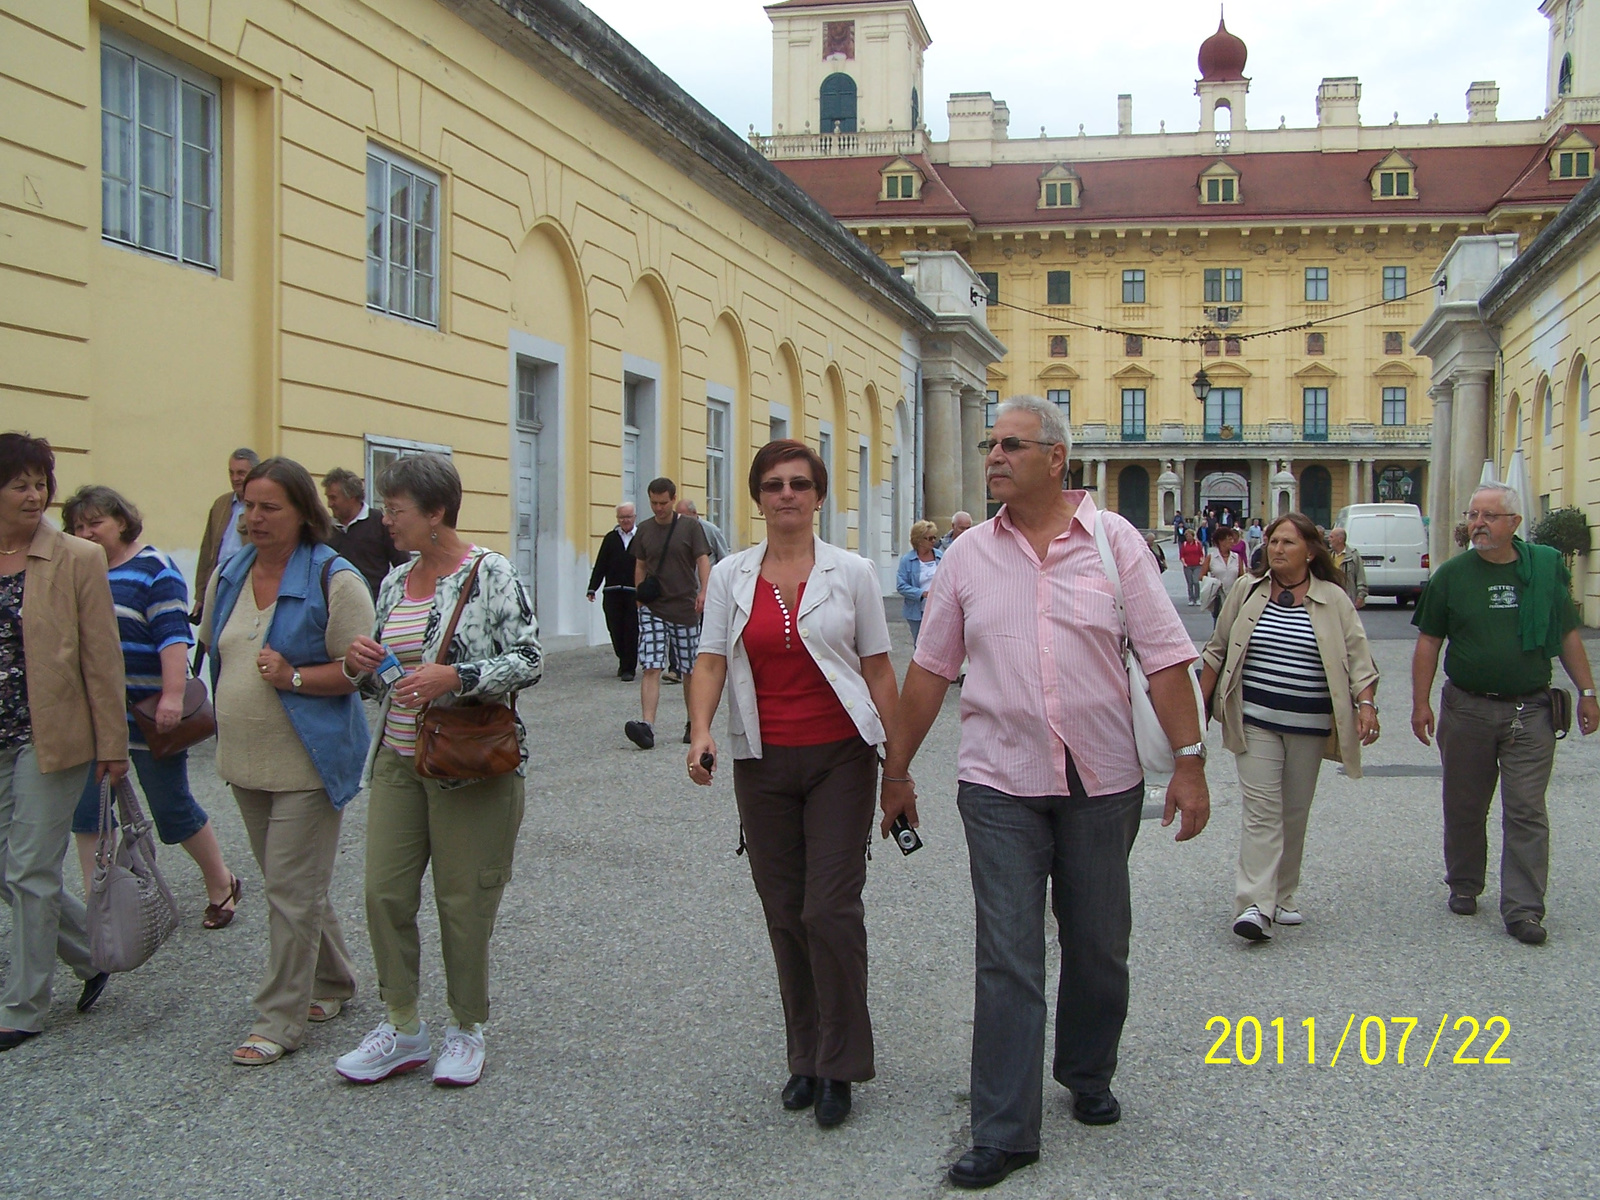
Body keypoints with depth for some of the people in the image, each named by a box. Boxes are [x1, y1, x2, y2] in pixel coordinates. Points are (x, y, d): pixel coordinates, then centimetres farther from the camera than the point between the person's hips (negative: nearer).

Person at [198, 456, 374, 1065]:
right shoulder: (229, 574, 8)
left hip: (307, 761, -7)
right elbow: (216, 647, 20)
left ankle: (280, 1020, 6)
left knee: (292, 890, -3)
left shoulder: (333, 580, -13)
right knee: (289, 882, 18)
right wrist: (231, 706, 18)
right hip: (246, 760, 7)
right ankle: (333, 982, 35)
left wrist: (294, 677, -24)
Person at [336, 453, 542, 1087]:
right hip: (397, 758, 6)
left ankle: (466, 1030, 20)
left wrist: (454, 677, -24)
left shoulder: (490, 574, -9)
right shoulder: (395, 581, 12)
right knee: (384, 892, 4)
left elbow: (529, 660, -14)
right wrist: (360, 663, -3)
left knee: (463, 899, 2)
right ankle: (400, 1026, 19)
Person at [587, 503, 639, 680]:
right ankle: (623, 661, 26)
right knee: (615, 630, 6)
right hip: (613, 592, 2)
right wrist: (592, 588, 2)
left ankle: (628, 668, 6)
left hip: (634, 592, -2)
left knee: (631, 632, -2)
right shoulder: (610, 539, 9)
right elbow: (600, 565, 8)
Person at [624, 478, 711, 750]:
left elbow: (703, 560, -7)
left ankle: (693, 723, 24)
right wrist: (639, 597, 8)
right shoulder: (644, 530, 9)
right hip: (652, 609, 2)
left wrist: (703, 591, -22)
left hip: (685, 609, -2)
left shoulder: (691, 526, 0)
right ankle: (647, 727, -20)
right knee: (651, 668, -11)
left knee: (690, 671, 7)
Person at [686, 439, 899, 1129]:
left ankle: (840, 1067, 5)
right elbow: (711, 660, -2)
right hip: (763, 763, 3)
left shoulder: (850, 573, 0)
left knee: (830, 909, -8)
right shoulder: (731, 578, 5)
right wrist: (701, 731, -19)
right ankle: (805, 1057, 22)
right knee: (784, 914, 8)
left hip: (840, 759, -2)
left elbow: (877, 669, 3)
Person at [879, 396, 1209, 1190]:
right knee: (1007, 959, -1)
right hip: (1001, 784, 0)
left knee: (1098, 948, 14)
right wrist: (896, 770, 10)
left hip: (1102, 782, 0)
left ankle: (1089, 1079, 37)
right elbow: (929, 668, 8)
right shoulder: (969, 554, 3)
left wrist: (1190, 762, -8)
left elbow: (1166, 659, -3)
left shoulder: (1113, 541, -2)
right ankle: (1003, 1132, 6)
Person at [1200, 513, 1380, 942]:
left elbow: (1358, 657, -1)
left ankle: (1283, 896, 23)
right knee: (1261, 809, -11)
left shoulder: (1334, 600, 3)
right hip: (1255, 721, -1)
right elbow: (1217, 651, 11)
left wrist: (1366, 703, -16)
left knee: (1295, 812, 9)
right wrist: (1200, 702, 8)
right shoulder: (1246, 592, 4)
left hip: (1309, 726, 1)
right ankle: (1255, 905, -17)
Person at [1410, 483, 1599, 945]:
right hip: (1466, 709, 1)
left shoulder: (1547, 567, 2)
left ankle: (1523, 908, 1)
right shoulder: (1451, 575, 0)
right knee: (1464, 806, 12)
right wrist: (1420, 703, -3)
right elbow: (1429, 641, 3)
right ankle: (1464, 885, 30)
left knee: (1526, 812, -2)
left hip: (1530, 711, -1)